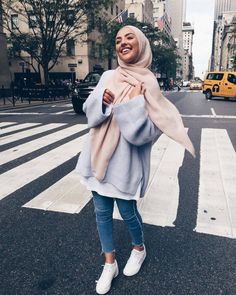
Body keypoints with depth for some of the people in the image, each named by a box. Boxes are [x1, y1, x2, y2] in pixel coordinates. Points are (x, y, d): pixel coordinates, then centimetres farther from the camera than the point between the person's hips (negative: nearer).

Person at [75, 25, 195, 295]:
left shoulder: (147, 83, -10)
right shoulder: (108, 76, 6)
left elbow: (144, 132, -16)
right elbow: (89, 111, 2)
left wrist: (134, 102, -27)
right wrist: (102, 100, -17)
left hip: (124, 161, -5)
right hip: (98, 155, 5)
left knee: (127, 212, 12)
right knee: (102, 212, 12)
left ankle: (139, 248, 44)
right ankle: (110, 264, 33)